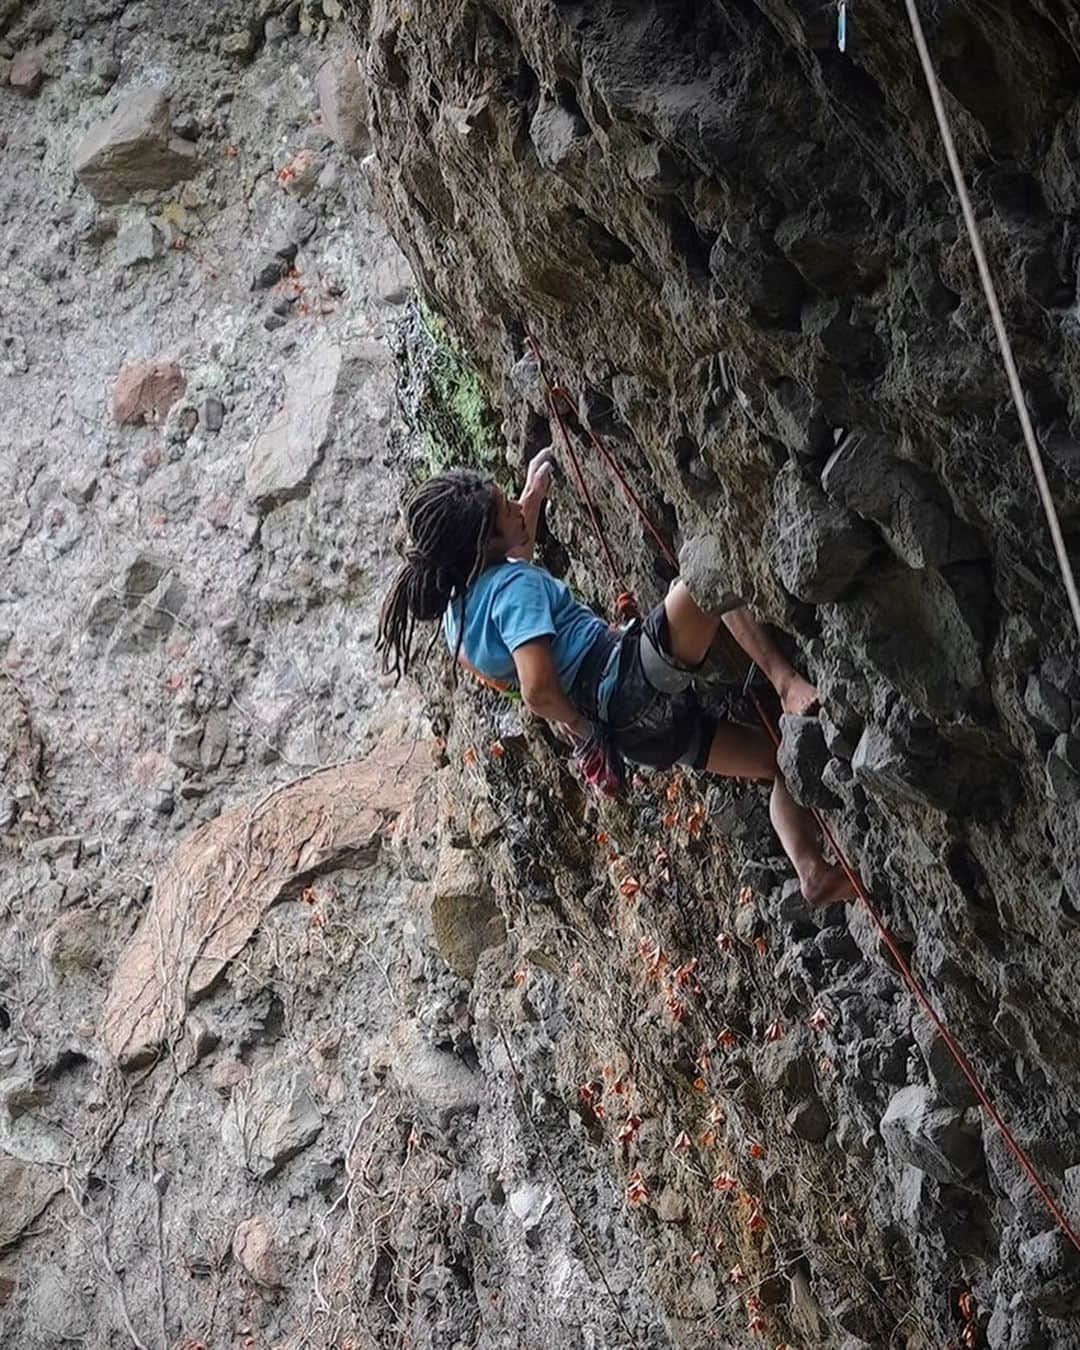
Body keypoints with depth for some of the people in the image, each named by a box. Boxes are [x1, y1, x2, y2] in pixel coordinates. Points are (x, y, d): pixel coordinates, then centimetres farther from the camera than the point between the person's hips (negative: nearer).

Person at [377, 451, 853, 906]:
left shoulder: (460, 601, 12)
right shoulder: (513, 586, -15)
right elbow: (538, 690, -27)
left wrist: (533, 496, 33)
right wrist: (579, 724, -8)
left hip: (632, 730, 10)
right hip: (631, 683, -10)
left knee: (780, 757, 15)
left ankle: (813, 872, 5)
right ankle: (788, 683, -33)